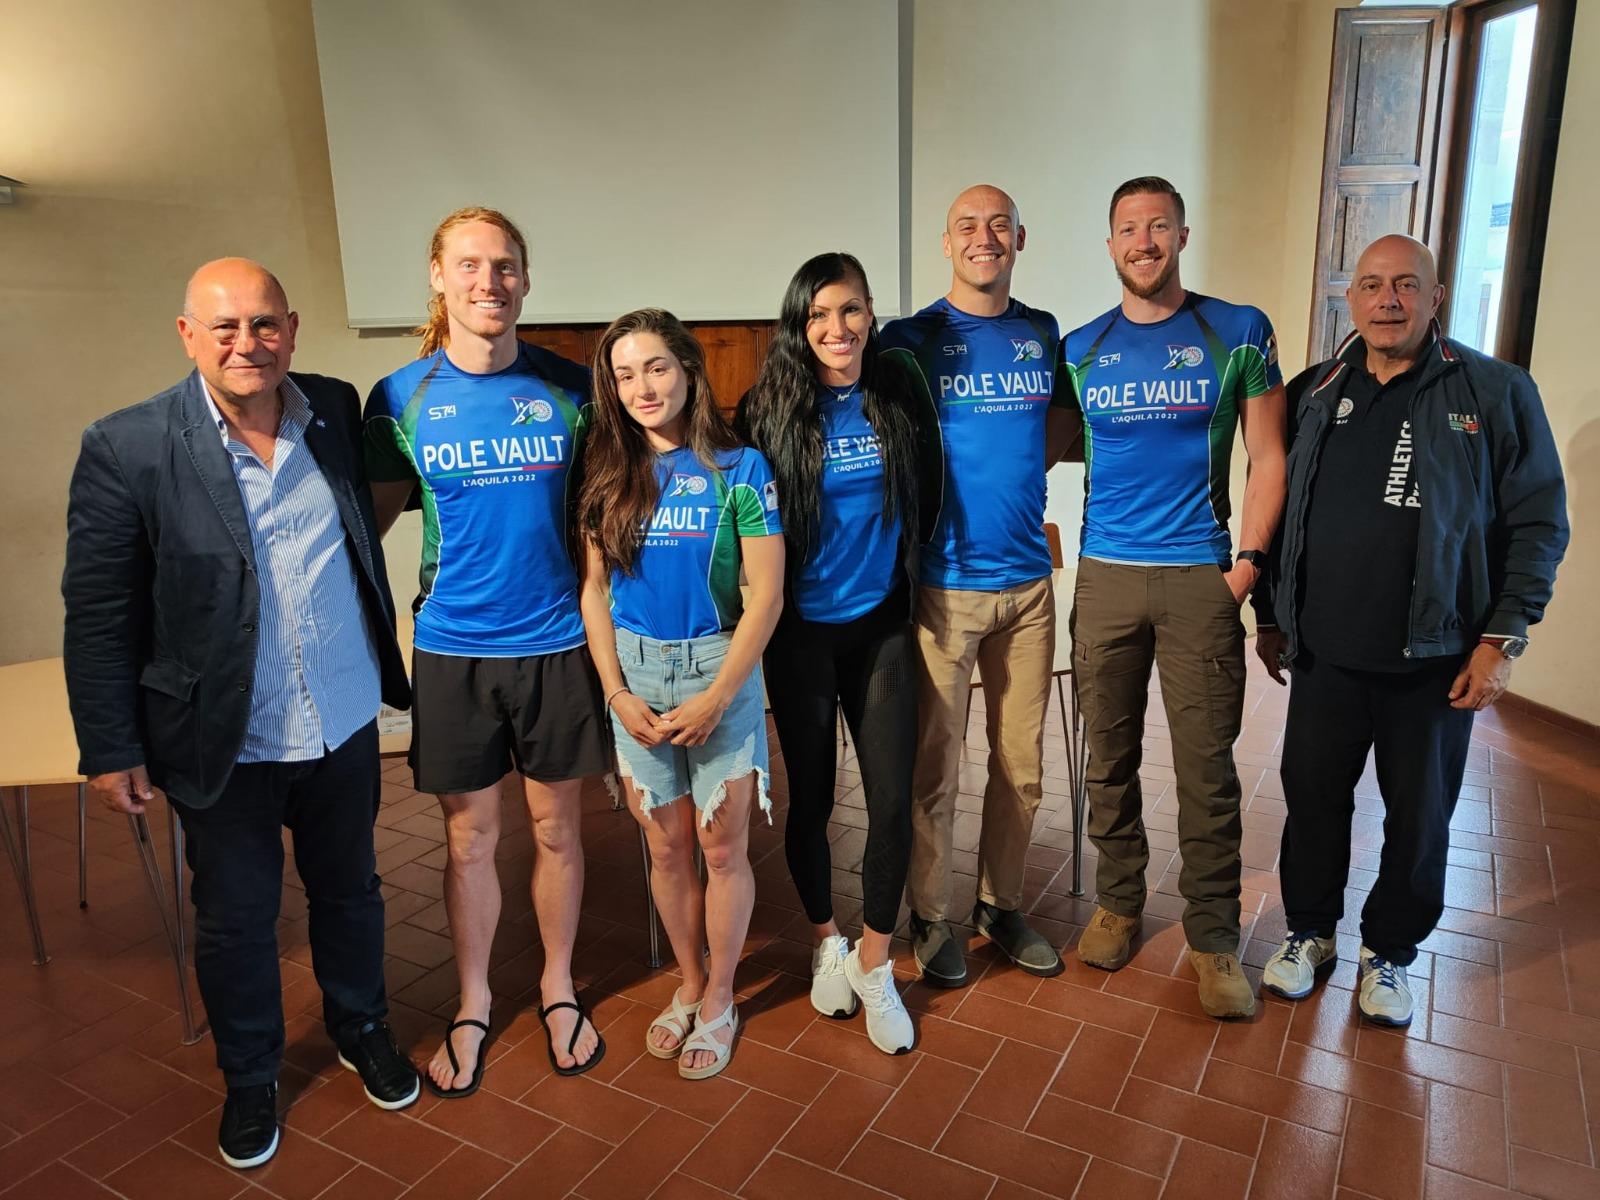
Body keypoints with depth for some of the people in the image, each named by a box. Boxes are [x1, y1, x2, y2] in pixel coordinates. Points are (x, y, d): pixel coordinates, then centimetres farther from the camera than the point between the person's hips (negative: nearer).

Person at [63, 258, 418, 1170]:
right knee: (235, 919, 17)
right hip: (225, 745, -3)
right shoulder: (126, 447, -14)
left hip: (345, 726, 3)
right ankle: (251, 1077, 41)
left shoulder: (338, 411, -4)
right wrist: (110, 749, -7)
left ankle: (363, 1031, 46)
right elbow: (99, 614, -9)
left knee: (350, 890, 21)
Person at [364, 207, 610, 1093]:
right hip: (452, 647, 0)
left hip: (556, 643, 0)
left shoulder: (570, 387, -3)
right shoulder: (400, 397, -2)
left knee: (555, 828, 13)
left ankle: (557, 988, 36)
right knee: (469, 837, 12)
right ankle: (472, 1003, 35)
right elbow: (373, 515, 6)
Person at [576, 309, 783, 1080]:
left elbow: (766, 593, -10)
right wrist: (617, 693, -4)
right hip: (634, 676, 3)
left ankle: (719, 1001, 28)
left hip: (719, 669, -3)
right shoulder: (607, 476, 3)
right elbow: (594, 590, 4)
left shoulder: (738, 468, -6)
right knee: (666, 850, 13)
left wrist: (715, 697, -13)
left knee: (723, 849, 7)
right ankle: (689, 985, 34)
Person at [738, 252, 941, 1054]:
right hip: (802, 632, -2)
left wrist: (896, 560, 10)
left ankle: (873, 962, 22)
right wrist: (767, 599, 1)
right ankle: (825, 941, 35)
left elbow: (928, 492, 9)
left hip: (881, 624, 2)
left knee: (893, 798, 0)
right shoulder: (773, 406, -8)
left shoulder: (899, 388, -2)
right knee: (810, 796, 10)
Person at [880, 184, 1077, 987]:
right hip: (942, 584, -4)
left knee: (1022, 765, 13)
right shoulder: (909, 339, -2)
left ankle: (1002, 905, 33)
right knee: (935, 766, 6)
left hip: (1027, 581, 4)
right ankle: (930, 916, 26)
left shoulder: (1044, 334, 9)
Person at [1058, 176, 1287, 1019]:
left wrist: (1247, 561, -6)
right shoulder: (1079, 349, 8)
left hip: (1201, 578, -2)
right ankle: (1118, 903, 30)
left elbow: (1268, 457, 3)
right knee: (1109, 760, 11)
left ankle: (1213, 938, 18)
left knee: (1207, 770, 2)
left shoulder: (1239, 332, 3)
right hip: (1105, 577, 2)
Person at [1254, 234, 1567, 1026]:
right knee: (1312, 799, 11)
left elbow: (1538, 522, -2)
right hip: (1322, 655, 2)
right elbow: (1275, 509, 11)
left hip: (1435, 662, -2)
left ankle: (1389, 951, 31)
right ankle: (1310, 932, 32)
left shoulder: (1496, 393, -2)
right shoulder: (1312, 395, 6)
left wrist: (1502, 637, -8)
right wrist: (1270, 614, 10)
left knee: (1420, 817, 10)